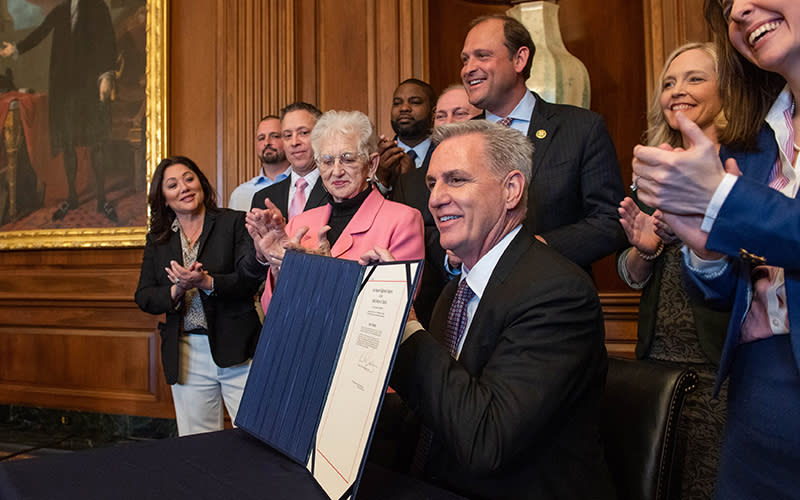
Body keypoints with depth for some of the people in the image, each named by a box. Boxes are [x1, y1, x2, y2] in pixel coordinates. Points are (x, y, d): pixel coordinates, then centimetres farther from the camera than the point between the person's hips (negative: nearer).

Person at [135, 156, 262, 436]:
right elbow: (143, 297, 8)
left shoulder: (235, 222, 1)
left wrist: (206, 282, -24)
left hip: (235, 350, -3)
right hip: (186, 355, 4)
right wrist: (176, 291, -12)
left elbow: (250, 280, -9)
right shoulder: (157, 239, 12)